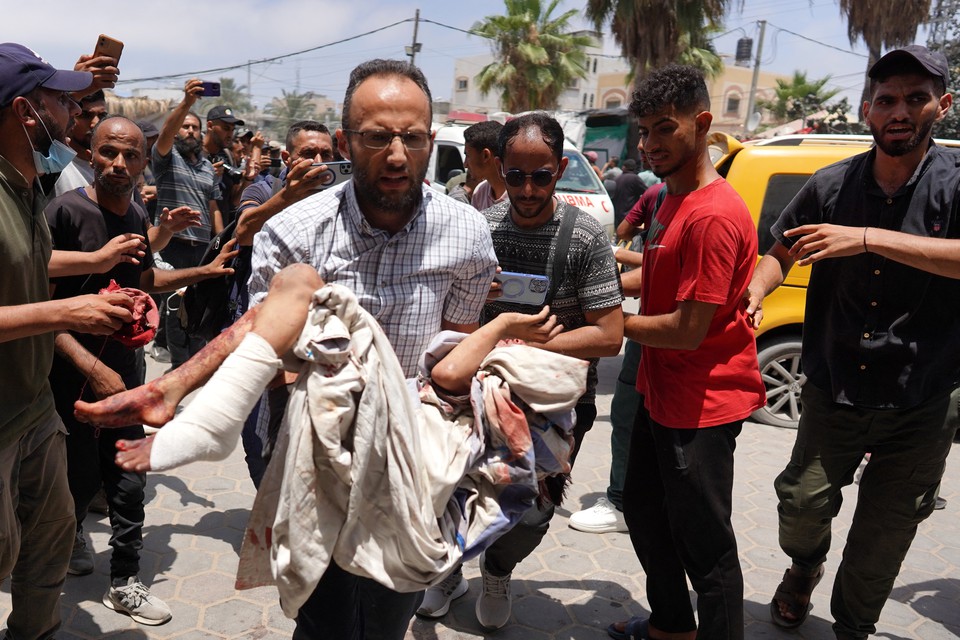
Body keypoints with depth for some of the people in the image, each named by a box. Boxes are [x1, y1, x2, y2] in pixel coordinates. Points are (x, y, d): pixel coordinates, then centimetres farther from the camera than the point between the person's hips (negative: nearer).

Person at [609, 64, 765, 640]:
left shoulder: (714, 215, -23)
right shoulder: (672, 201, 10)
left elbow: (688, 329, -25)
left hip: (702, 407, -11)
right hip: (661, 393, 11)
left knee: (706, 545, 3)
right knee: (644, 511, 24)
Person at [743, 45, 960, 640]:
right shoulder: (832, 185, -1)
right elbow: (781, 254, 9)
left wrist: (867, 238, -34)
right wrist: (755, 294, -12)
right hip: (834, 390, 1)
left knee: (886, 530, 11)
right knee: (803, 499, -3)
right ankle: (805, 568, 34)